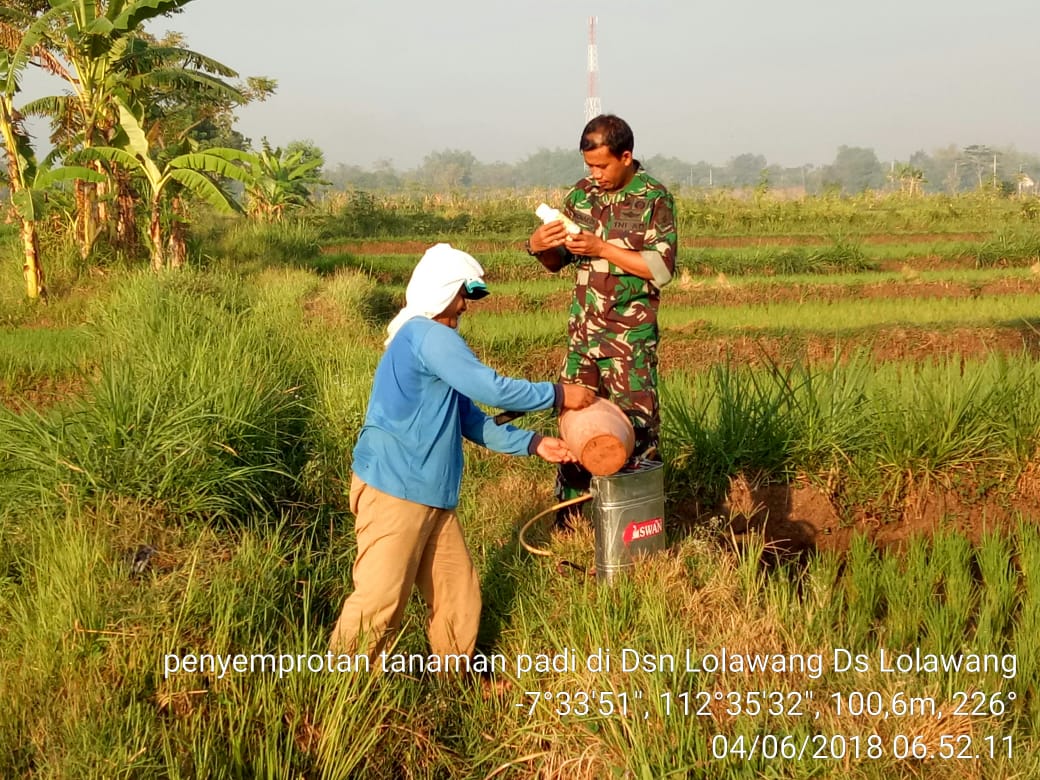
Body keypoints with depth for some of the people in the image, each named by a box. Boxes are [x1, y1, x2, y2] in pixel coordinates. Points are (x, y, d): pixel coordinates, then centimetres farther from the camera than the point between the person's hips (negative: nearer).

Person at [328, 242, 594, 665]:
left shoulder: (430, 340, 19)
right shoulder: (429, 336, -14)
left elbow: (472, 420, 19)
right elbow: (493, 390, -18)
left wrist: (533, 444, 13)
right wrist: (558, 394, -5)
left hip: (431, 495, 10)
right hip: (395, 491, -10)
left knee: (459, 599, 13)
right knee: (378, 604, -6)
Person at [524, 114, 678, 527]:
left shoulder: (654, 198, -7)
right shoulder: (581, 193, 8)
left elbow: (661, 268, -15)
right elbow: (557, 262, 15)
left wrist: (602, 248, -19)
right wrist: (540, 246, -8)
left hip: (631, 337, -5)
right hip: (582, 331, 5)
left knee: (635, 427, -2)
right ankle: (566, 520, 17)